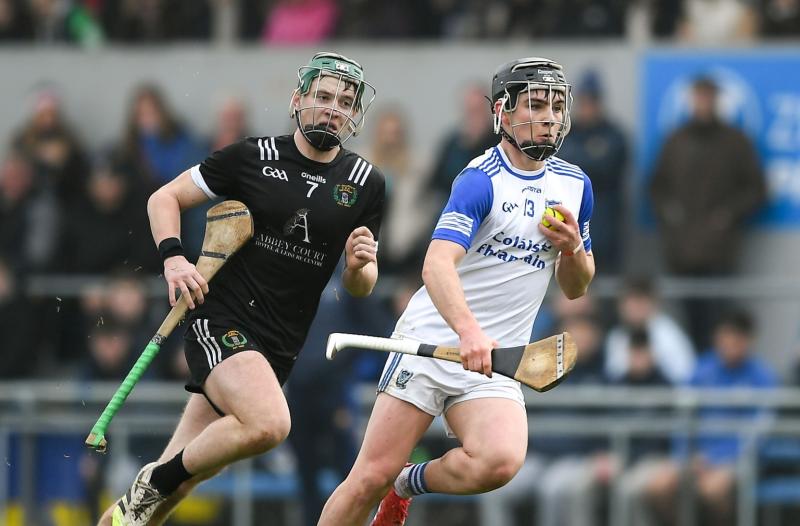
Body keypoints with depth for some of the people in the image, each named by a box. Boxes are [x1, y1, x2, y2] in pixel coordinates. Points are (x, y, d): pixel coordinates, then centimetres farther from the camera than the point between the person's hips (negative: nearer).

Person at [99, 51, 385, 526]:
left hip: (280, 343, 4)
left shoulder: (366, 184, 6)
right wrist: (173, 257, -10)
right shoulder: (253, 157, -2)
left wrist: (361, 265, -11)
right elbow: (165, 198, 7)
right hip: (221, 316, -4)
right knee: (269, 423, -30)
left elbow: (360, 289, 12)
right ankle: (154, 482, -10)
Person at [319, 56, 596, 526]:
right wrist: (469, 331, -43)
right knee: (372, 477, -10)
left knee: (500, 461, -24)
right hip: (432, 343, -4)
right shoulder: (482, 180, -11)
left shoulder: (575, 186, 9)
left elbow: (575, 288, 19)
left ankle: (409, 485, 5)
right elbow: (437, 265, -26)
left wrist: (573, 248, -4)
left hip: (494, 361, 4)